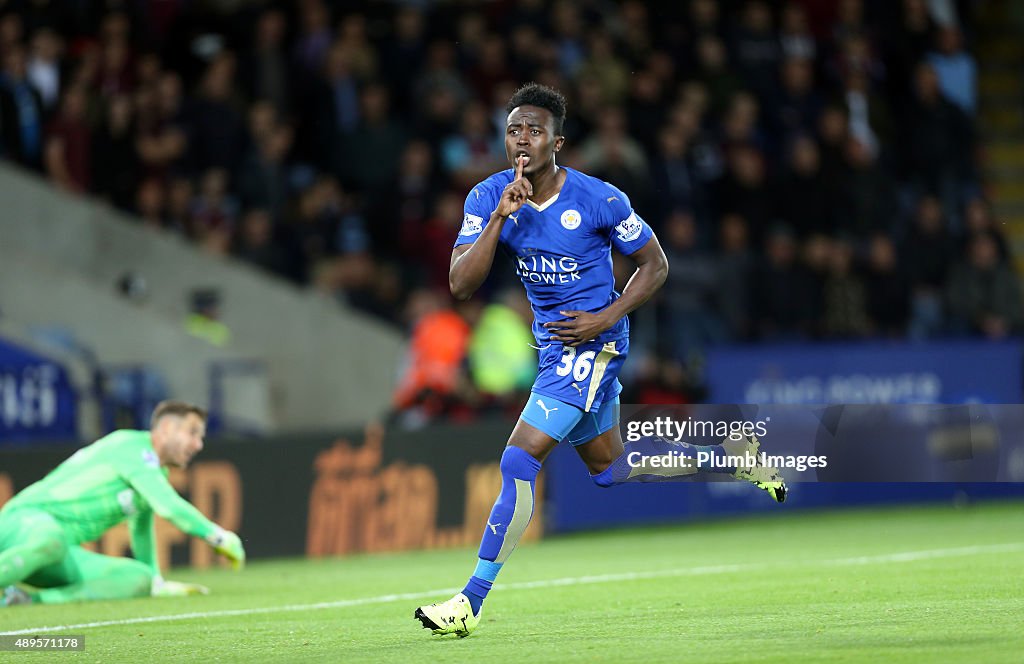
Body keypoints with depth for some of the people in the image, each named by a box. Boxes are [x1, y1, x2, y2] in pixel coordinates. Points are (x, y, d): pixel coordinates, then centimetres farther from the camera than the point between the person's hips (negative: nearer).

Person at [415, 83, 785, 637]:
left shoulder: (598, 200, -17)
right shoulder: (487, 199, -6)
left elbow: (654, 264, -4)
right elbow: (461, 285, -15)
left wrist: (604, 318, -17)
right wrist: (500, 217, -26)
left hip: (591, 343, -7)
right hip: (555, 344, 7)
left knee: (518, 462, -15)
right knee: (608, 469, 20)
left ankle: (471, 602, -11)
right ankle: (730, 455, 38)